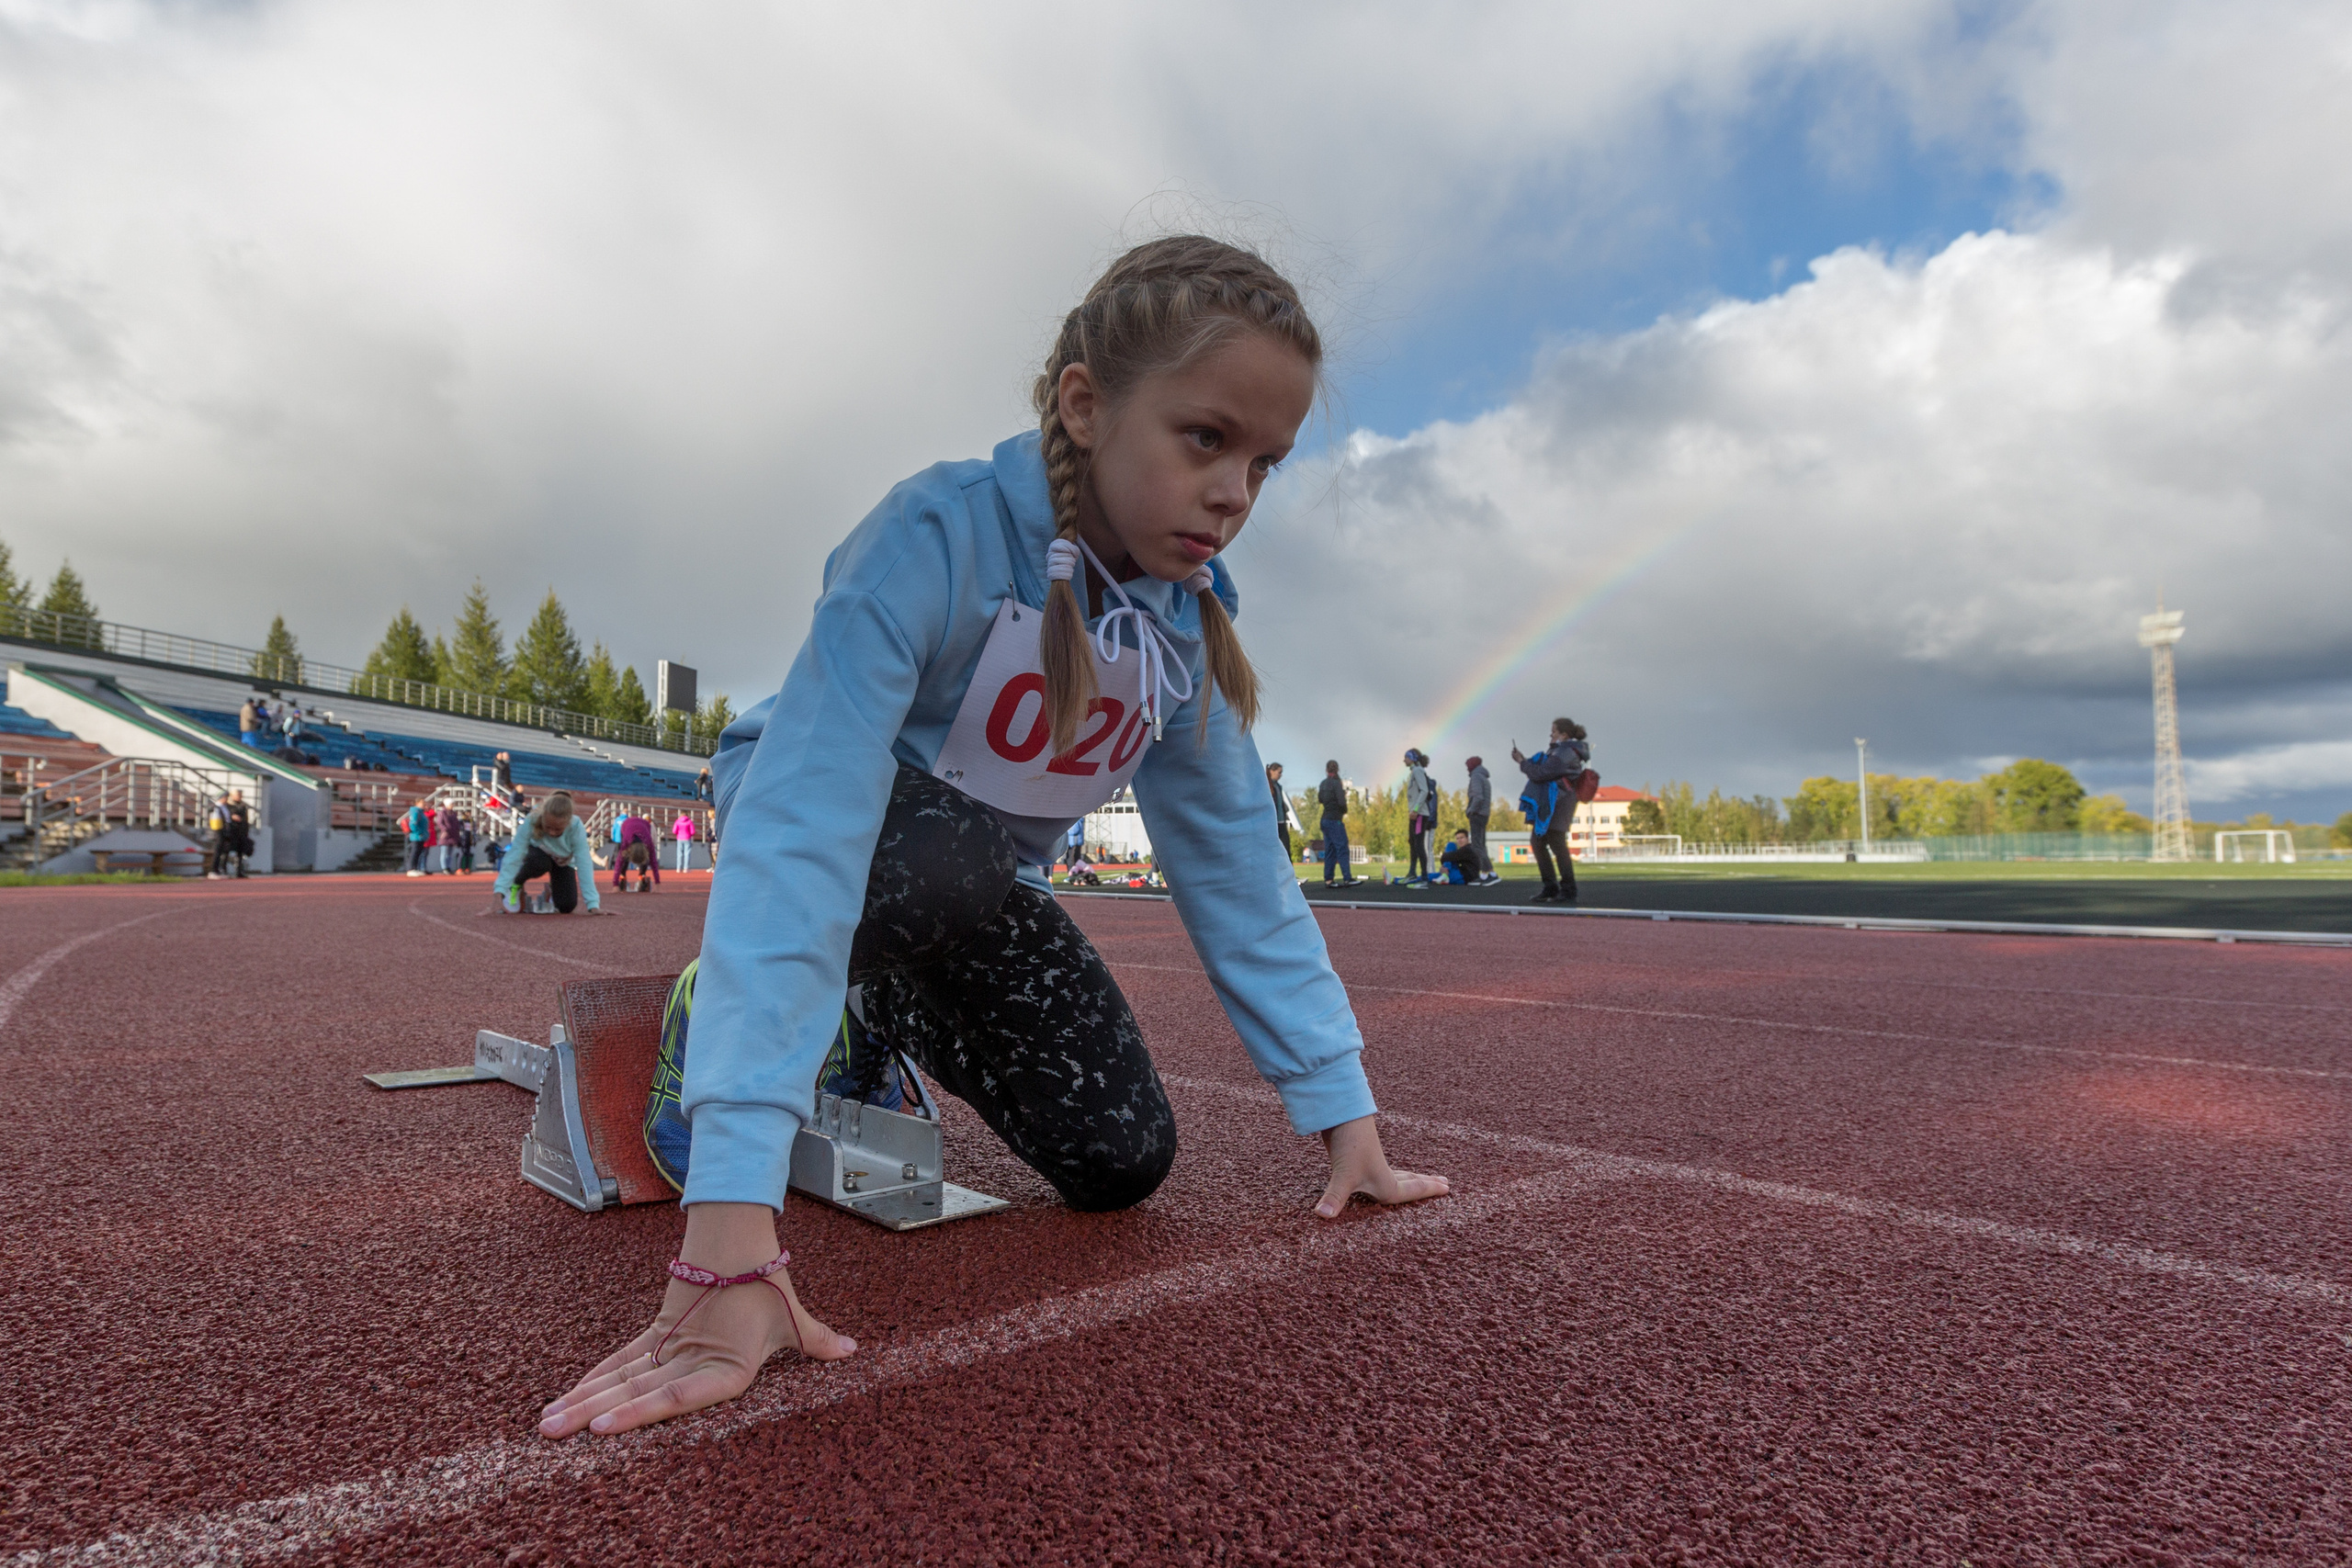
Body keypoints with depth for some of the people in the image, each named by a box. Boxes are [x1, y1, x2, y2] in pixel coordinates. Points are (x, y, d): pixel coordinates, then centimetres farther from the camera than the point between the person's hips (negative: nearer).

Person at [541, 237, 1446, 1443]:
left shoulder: (1188, 616, -14)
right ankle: (718, 1014, -6)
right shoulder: (940, 537, -34)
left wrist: (1344, 1114, -12)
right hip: (843, 829, -5)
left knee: (1122, 1161, -4)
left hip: (986, 873, 5)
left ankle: (882, 1021, 22)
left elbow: (1235, 860, -10)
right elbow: (802, 834, -43)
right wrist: (729, 1237, -50)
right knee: (950, 856, -39)